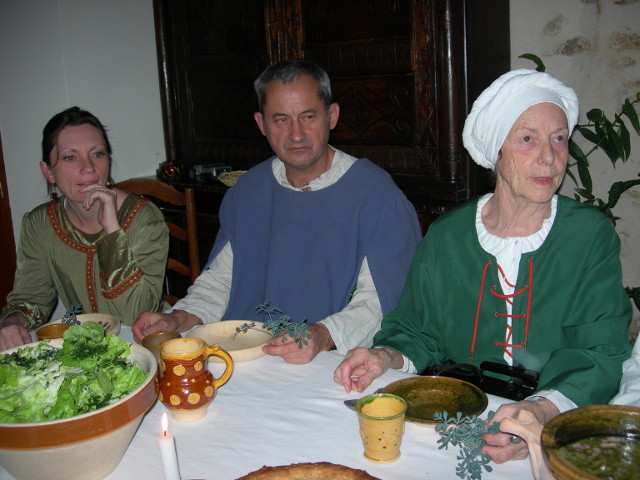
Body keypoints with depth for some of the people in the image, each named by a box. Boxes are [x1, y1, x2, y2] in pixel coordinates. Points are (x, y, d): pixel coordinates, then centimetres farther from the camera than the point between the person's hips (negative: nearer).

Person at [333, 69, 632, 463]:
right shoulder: (445, 237, 5)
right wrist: (388, 356, -8)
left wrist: (544, 409, -28)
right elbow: (418, 332, 14)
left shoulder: (591, 236, -1)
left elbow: (600, 352, -9)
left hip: (557, 430, -1)